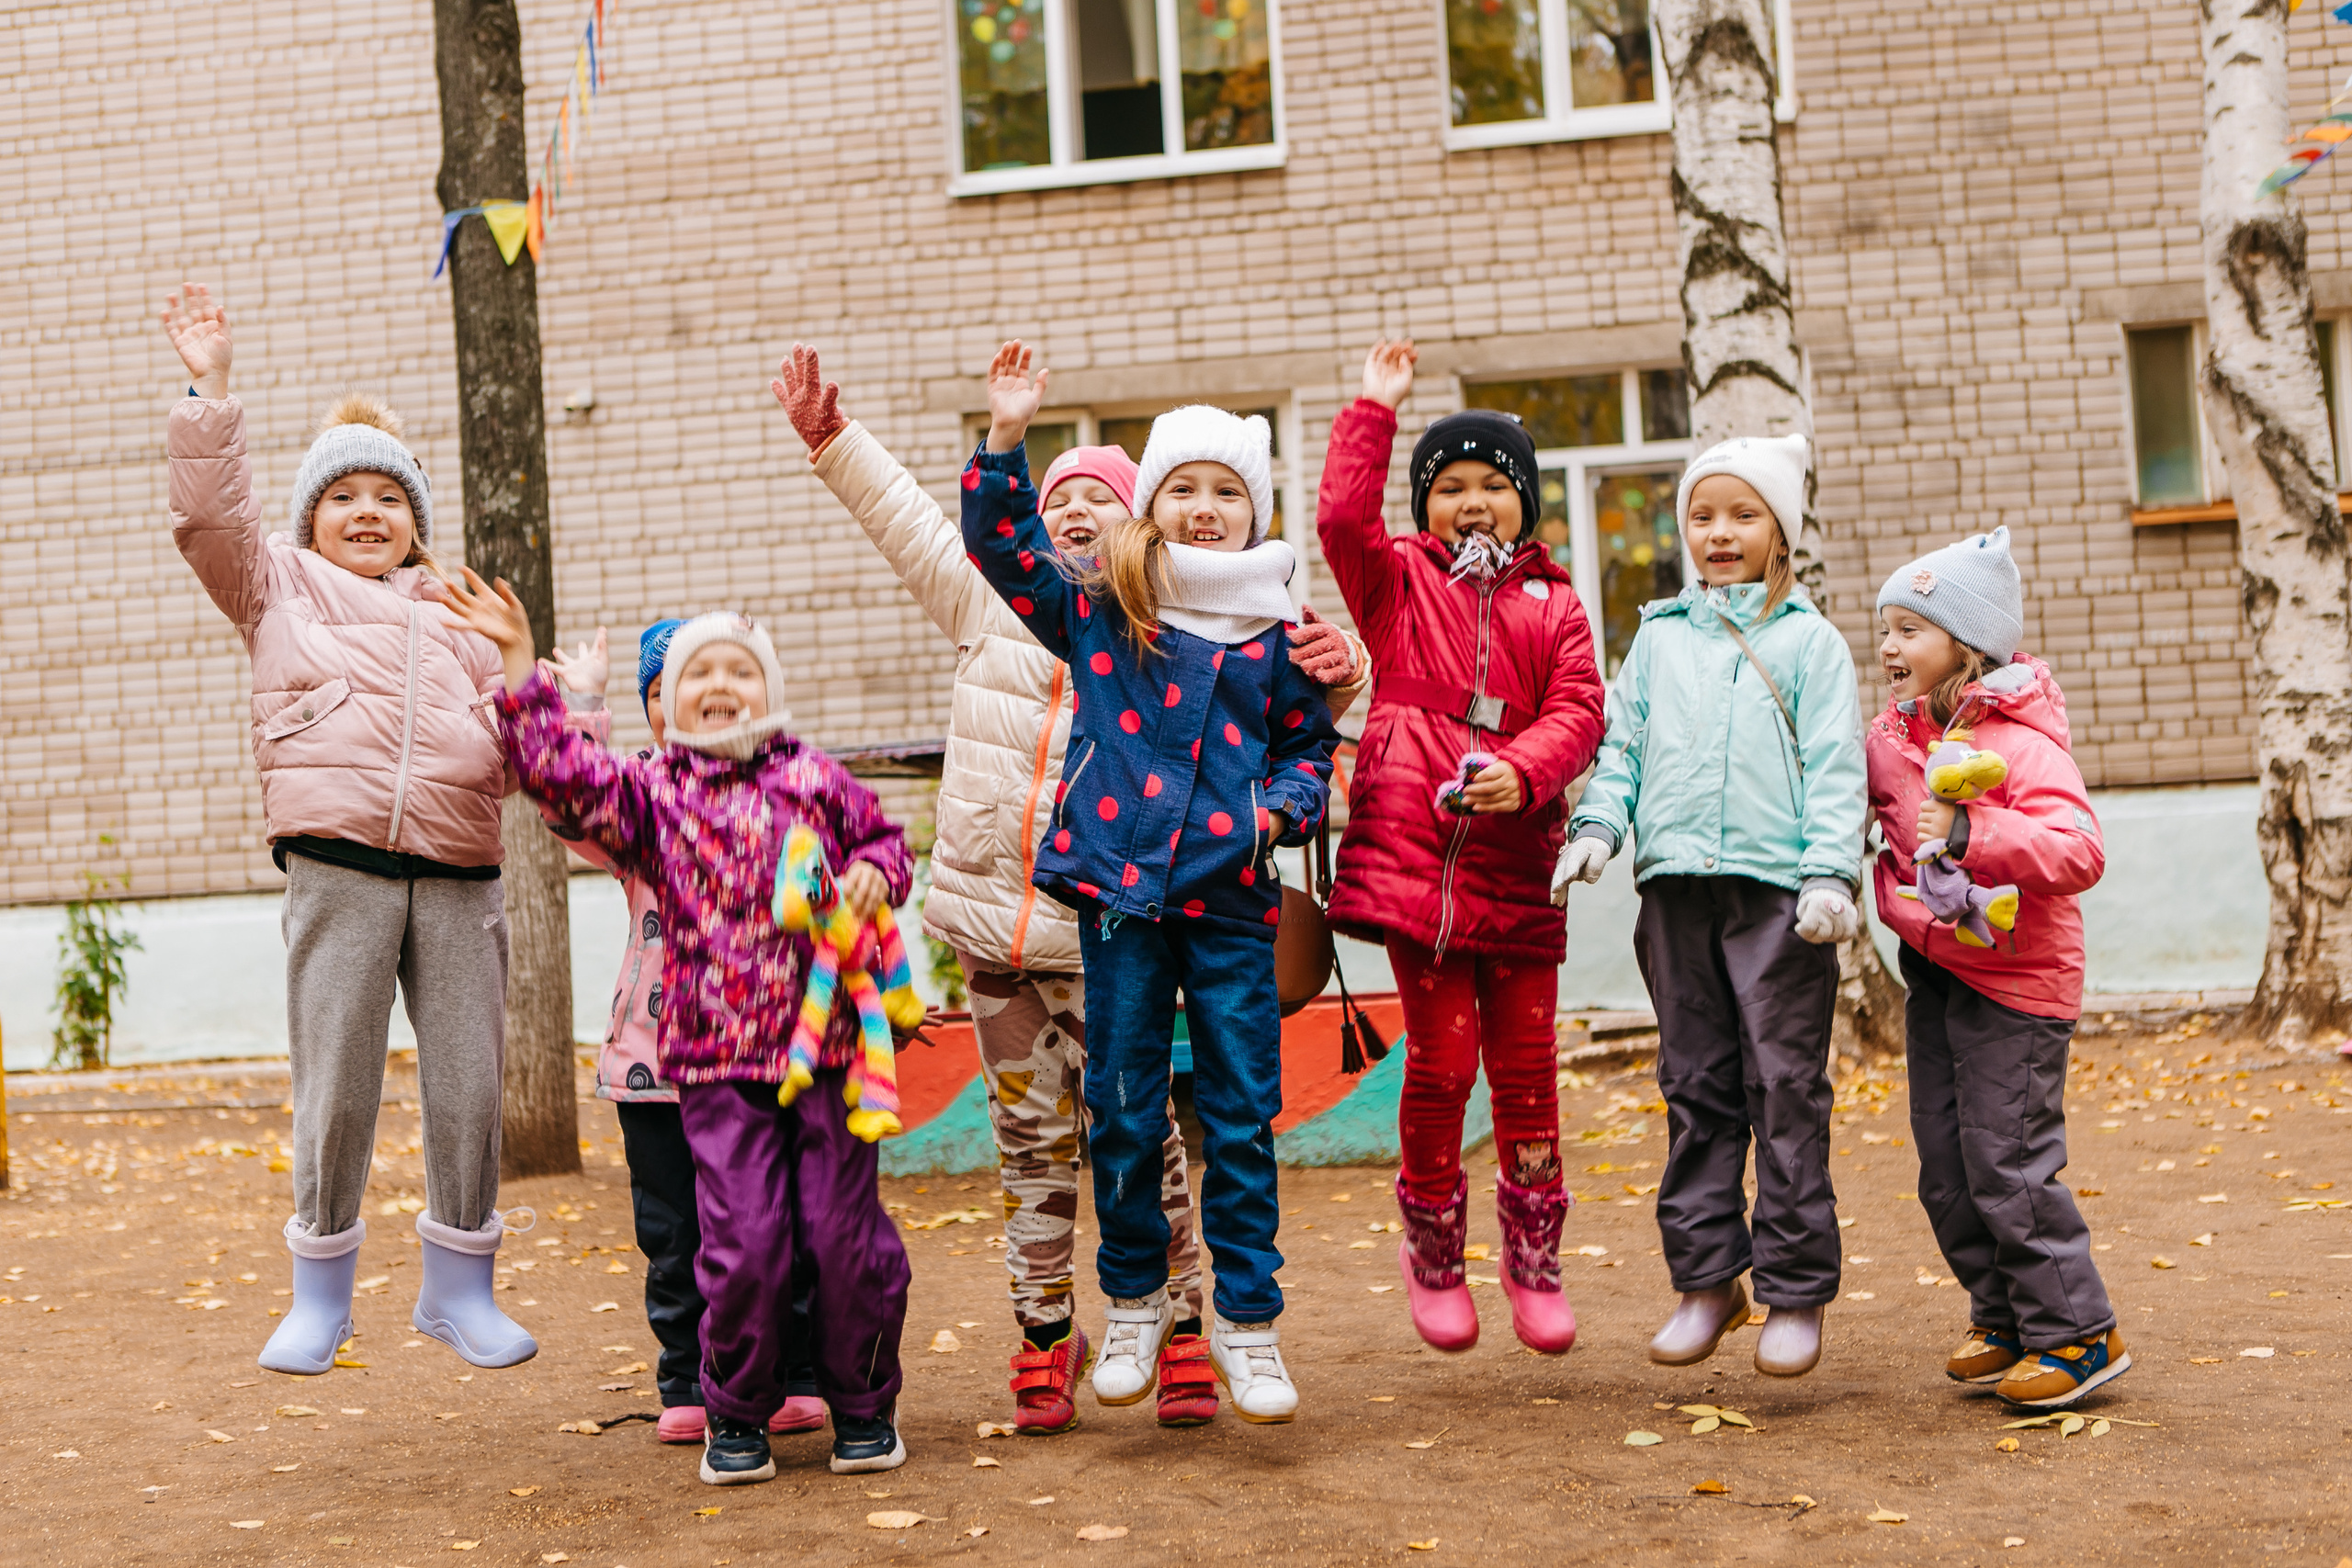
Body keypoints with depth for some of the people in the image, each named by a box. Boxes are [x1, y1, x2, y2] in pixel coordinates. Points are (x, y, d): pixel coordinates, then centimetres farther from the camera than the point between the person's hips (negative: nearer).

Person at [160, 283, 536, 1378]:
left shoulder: (454, 618, 25)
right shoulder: (280, 588, 17)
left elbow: (514, 742, 22)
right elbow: (210, 515, 2)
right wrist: (210, 392, -3)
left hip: (459, 875, 3)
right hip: (339, 868, -3)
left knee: (469, 1087, 2)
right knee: (334, 1090, -2)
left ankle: (458, 1287, 18)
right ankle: (321, 1294, 15)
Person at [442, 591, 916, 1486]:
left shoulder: (814, 780, 8)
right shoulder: (651, 793, 7)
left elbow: (884, 837, 19)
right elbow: (561, 774, -5)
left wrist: (874, 872, -4)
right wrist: (520, 668, -7)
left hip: (827, 1046, 0)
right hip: (716, 1060, 0)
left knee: (845, 1231, 2)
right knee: (743, 1243, -4)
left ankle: (863, 1406, 21)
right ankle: (738, 1414, 17)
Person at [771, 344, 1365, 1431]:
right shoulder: (998, 603, 10)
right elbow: (908, 519, 15)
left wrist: (1334, 673, -23)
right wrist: (830, 439, 10)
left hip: (1107, 932, -3)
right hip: (993, 921, 3)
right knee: (1031, 1141, 10)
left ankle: (1176, 1328, 14)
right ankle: (1045, 1338, 21)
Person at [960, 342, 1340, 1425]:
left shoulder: (1276, 631, 6)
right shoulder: (1096, 609, 4)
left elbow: (1309, 742, 15)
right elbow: (1003, 545, 2)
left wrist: (1283, 804, -4)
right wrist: (1005, 440, -9)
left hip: (1232, 899, 1)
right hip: (1121, 889, 0)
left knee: (1241, 1115, 2)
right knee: (1123, 1110, 7)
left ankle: (1247, 1322, 13)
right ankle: (1134, 1303, 24)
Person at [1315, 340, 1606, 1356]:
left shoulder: (1553, 607, 12)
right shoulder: (1398, 582, 9)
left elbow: (1576, 713, 1)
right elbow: (1342, 518, -9)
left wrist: (1521, 769, -18)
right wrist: (1374, 410, -7)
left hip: (1516, 868, 2)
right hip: (1414, 856, -2)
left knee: (1526, 1065, 6)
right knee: (1443, 1059, -1)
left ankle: (1533, 1259, 22)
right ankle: (1433, 1253, 19)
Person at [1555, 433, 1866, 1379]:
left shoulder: (1809, 640, 5)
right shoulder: (1659, 636, 15)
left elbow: (1833, 767, -1)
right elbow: (1622, 743, 16)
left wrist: (1830, 873, -11)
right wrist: (1598, 824, -1)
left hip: (1777, 889, -3)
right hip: (1676, 885, 4)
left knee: (1786, 1088, -2)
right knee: (1696, 1088, 8)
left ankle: (1796, 1291, 6)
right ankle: (1705, 1278, 16)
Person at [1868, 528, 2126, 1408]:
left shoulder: (2023, 747, -18)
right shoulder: (1891, 738, 5)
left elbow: (2079, 851, -31)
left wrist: (1971, 833, -38)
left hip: (2013, 981, -8)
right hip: (1933, 973, 8)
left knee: (2008, 1162, -7)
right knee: (1945, 1167, 11)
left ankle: (2077, 1334, 6)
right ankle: (2002, 1317, 26)